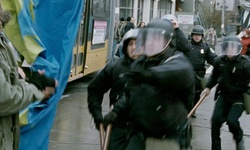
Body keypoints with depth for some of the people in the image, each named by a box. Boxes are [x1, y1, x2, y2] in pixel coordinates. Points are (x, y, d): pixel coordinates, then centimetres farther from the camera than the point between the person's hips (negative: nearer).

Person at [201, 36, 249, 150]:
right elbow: (214, 76, 13)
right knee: (216, 119, -3)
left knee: (231, 120, -18)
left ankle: (239, 139, 18)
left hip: (239, 97, -4)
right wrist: (208, 87, 4)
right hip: (224, 95, 5)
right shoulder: (219, 61, -4)